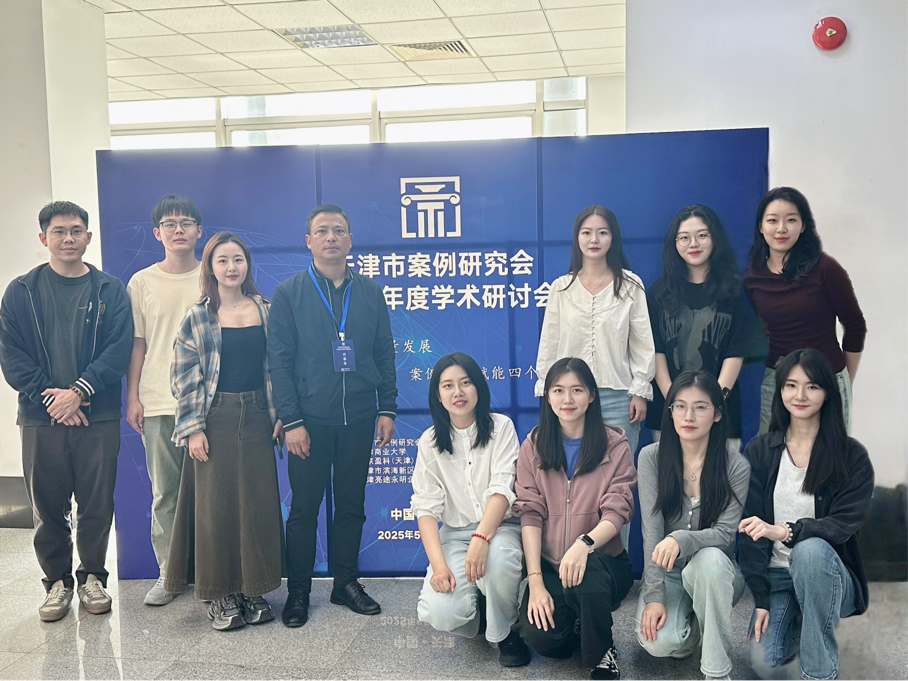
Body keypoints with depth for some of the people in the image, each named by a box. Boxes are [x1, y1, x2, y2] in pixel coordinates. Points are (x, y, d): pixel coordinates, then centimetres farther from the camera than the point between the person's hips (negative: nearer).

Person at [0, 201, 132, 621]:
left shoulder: (110, 290, 5)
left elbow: (120, 349, -4)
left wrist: (79, 390, -15)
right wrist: (49, 396, -12)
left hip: (98, 417, 0)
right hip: (41, 418, 1)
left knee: (97, 504, 6)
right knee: (48, 507, 8)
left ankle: (92, 576, 24)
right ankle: (58, 581, 24)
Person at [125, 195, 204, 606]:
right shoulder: (142, 283, 8)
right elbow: (136, 344, 9)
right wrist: (133, 398, 4)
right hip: (159, 403, 1)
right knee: (164, 492, 5)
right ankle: (167, 572, 18)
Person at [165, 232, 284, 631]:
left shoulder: (265, 310, 5)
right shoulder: (197, 317, -1)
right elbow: (185, 377, -3)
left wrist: (281, 415, 4)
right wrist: (193, 428, -8)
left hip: (256, 416, 2)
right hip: (215, 418, -2)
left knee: (259, 502, 5)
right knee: (216, 503, 2)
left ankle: (252, 590, 20)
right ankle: (220, 595, 16)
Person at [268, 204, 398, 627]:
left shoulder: (370, 292, 9)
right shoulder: (288, 293, 0)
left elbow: (384, 353, 11)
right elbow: (279, 361, -3)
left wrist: (387, 408, 4)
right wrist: (290, 420, -10)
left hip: (359, 418, 3)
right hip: (309, 420, -2)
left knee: (351, 505, 11)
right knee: (304, 508, 5)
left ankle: (346, 583, 24)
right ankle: (298, 591, 18)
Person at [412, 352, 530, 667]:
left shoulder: (501, 427, -2)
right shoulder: (430, 442, 3)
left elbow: (502, 488, -14)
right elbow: (426, 507, -4)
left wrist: (481, 538, -32)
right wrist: (438, 564, -19)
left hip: (500, 526, -1)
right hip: (454, 533, 2)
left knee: (498, 558, -38)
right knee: (441, 613, -24)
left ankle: (505, 632, -7)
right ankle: (476, 613, 15)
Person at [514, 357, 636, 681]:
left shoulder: (614, 445, -3)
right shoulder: (533, 446, 2)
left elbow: (617, 512, -11)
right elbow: (530, 513, -4)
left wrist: (585, 543, -33)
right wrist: (535, 581, -14)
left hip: (603, 561, -2)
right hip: (549, 565, 2)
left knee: (585, 577, -36)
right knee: (539, 636, -21)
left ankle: (601, 654, -5)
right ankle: (573, 622, 16)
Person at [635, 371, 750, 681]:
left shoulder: (736, 466, -11)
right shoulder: (651, 457, -9)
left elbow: (725, 533, -15)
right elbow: (651, 530, -13)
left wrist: (681, 539, -36)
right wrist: (653, 595, -21)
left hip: (715, 572, 0)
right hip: (666, 572, 1)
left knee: (709, 557, -37)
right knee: (659, 643, -27)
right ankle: (687, 624, 12)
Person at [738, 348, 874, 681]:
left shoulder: (852, 455, -5)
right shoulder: (759, 451, 1)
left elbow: (845, 524, -14)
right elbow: (751, 528, -3)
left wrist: (785, 531, -31)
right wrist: (760, 599, -9)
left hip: (827, 572, -1)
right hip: (776, 576, 2)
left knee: (810, 548, -36)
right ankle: (796, 624, 15)